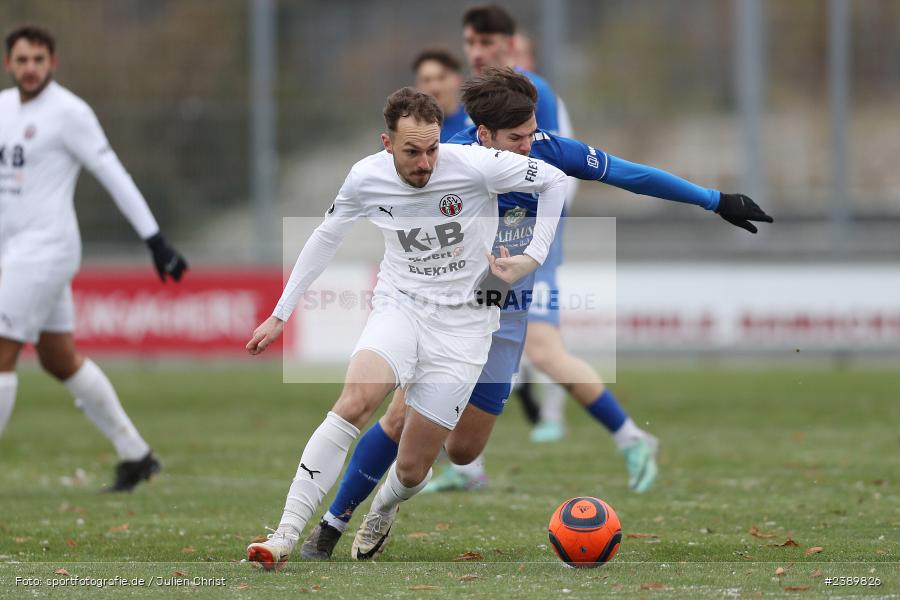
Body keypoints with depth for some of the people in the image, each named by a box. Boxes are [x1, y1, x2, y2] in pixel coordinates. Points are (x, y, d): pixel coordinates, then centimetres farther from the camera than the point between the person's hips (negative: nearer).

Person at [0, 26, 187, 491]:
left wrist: (155, 241, -11)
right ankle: (135, 455, 22)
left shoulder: (68, 112, -10)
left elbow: (114, 176, -10)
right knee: (61, 361, 13)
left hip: (45, 247, -8)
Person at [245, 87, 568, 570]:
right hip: (400, 307, 1)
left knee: (411, 469, -2)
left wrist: (533, 257, -9)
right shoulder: (367, 177, -8)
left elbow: (554, 180, -3)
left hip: (462, 323, -1)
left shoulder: (473, 166, -17)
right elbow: (324, 239, 10)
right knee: (354, 401, -30)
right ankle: (286, 535, -33)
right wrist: (280, 316, 13)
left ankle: (380, 516, 37)